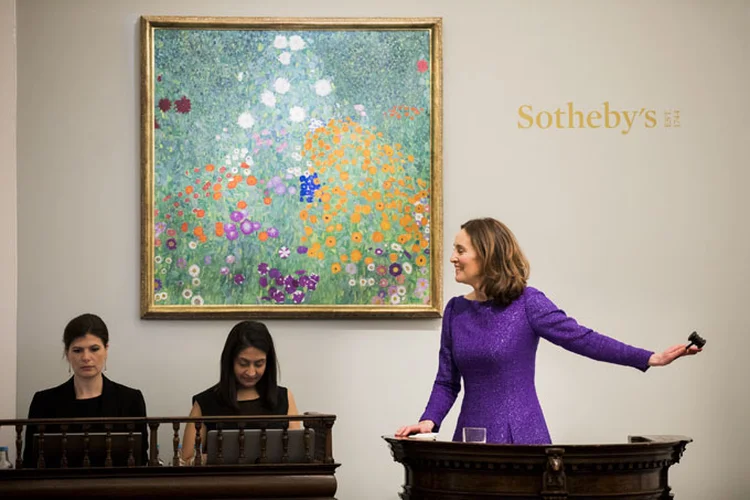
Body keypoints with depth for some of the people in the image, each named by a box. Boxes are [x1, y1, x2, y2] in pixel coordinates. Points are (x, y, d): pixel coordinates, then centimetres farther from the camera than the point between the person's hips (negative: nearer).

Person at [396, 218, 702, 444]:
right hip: (470, 437, 4)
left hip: (521, 437, -4)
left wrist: (649, 359, -21)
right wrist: (429, 421, -9)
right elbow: (446, 382, 8)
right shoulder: (456, 310, 5)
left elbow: (583, 339, -13)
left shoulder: (527, 303, -8)